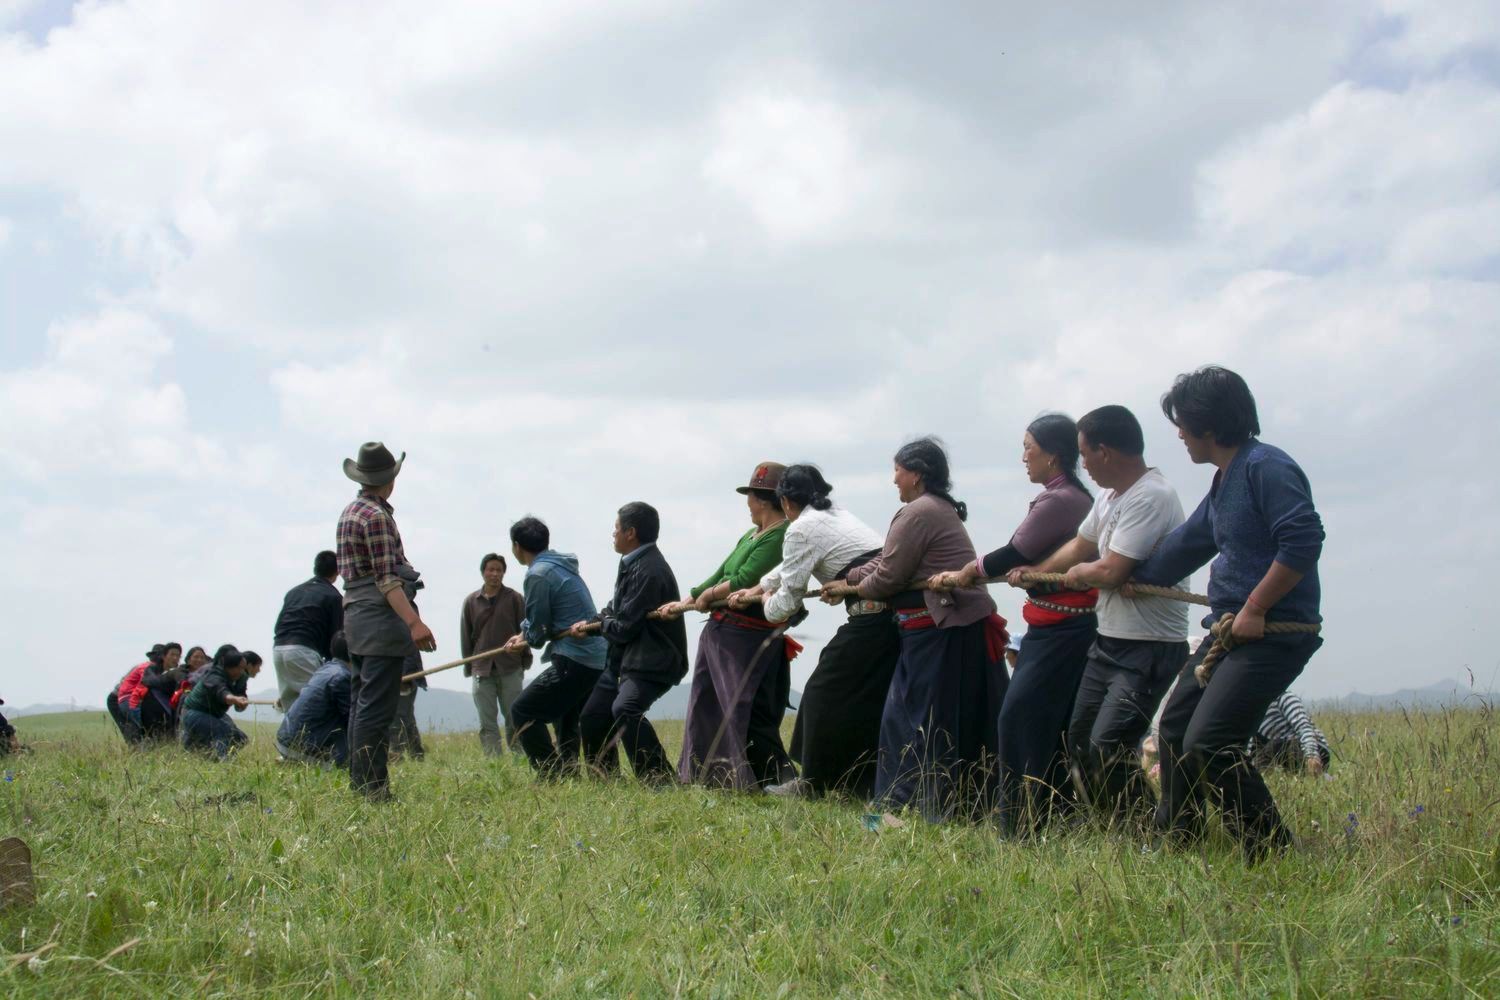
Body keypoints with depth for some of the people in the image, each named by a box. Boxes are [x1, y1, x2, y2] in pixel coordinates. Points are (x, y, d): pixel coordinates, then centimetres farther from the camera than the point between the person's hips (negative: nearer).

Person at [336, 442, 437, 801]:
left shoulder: (350, 511, 16)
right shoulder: (377, 516, -13)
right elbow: (386, 578, -19)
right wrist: (414, 622, -26)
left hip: (356, 616, 10)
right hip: (381, 619, -10)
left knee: (360, 704, 12)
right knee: (376, 709, -9)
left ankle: (358, 784, 15)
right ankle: (372, 788, -10)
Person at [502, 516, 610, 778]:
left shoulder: (538, 575, -13)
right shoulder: (562, 566, 16)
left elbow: (538, 630, -8)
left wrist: (527, 639, 13)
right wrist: (523, 635, 13)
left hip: (574, 662, -10)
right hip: (598, 659, 10)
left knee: (523, 712, -3)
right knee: (565, 718, 25)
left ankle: (552, 775, -6)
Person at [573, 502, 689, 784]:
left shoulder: (648, 572, -21)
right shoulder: (633, 563, 11)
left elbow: (625, 627, -22)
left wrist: (600, 623, -1)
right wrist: (590, 625, 7)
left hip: (651, 663, -11)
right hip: (624, 659, 11)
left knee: (625, 709, -34)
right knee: (592, 718, 16)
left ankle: (659, 778, -31)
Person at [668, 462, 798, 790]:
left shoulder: (781, 536, -18)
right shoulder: (751, 535, 14)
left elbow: (744, 582, -22)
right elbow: (721, 574, 19)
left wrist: (709, 595, -6)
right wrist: (685, 603, 19)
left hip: (749, 638, -10)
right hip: (720, 633, 10)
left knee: (747, 715, -8)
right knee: (707, 705, 19)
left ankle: (781, 782, -1)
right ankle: (701, 776, 30)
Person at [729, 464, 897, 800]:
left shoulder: (802, 528, -3)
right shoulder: (836, 514, 23)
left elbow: (788, 603, 1)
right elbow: (790, 564, 39)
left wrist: (766, 600, 23)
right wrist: (755, 589, 46)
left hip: (871, 618, -8)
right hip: (897, 611, 8)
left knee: (824, 695, 5)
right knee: (871, 698, 15)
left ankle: (812, 782, 13)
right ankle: (864, 782, 18)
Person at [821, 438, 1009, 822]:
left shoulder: (918, 513, -15)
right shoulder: (940, 509, 17)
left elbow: (887, 577, -13)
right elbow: (886, 561, 19)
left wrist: (852, 589, 6)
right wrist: (847, 580, 17)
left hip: (940, 632, -10)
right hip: (964, 627, 10)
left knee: (930, 718, -2)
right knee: (906, 709, 15)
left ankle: (939, 809, 5)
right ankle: (902, 798, 20)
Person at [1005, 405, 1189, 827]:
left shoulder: (1150, 497, -22)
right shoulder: (1110, 495, 9)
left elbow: (1111, 571, -26)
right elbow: (1081, 546, 24)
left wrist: (1077, 574, -6)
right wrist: (1036, 571, 27)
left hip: (1148, 649, -10)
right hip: (1109, 641, 10)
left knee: (1107, 746, -18)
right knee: (1080, 740, 12)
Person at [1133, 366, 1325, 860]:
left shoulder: (1267, 467, -15)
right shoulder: (1224, 481, 15)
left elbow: (1303, 541, -25)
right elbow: (1185, 545, 28)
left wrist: (1255, 609, -21)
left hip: (1273, 632, -10)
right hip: (1230, 629, 10)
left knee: (1208, 741, -17)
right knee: (1175, 726, 13)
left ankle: (1272, 853, -6)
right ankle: (1177, 840, 27)